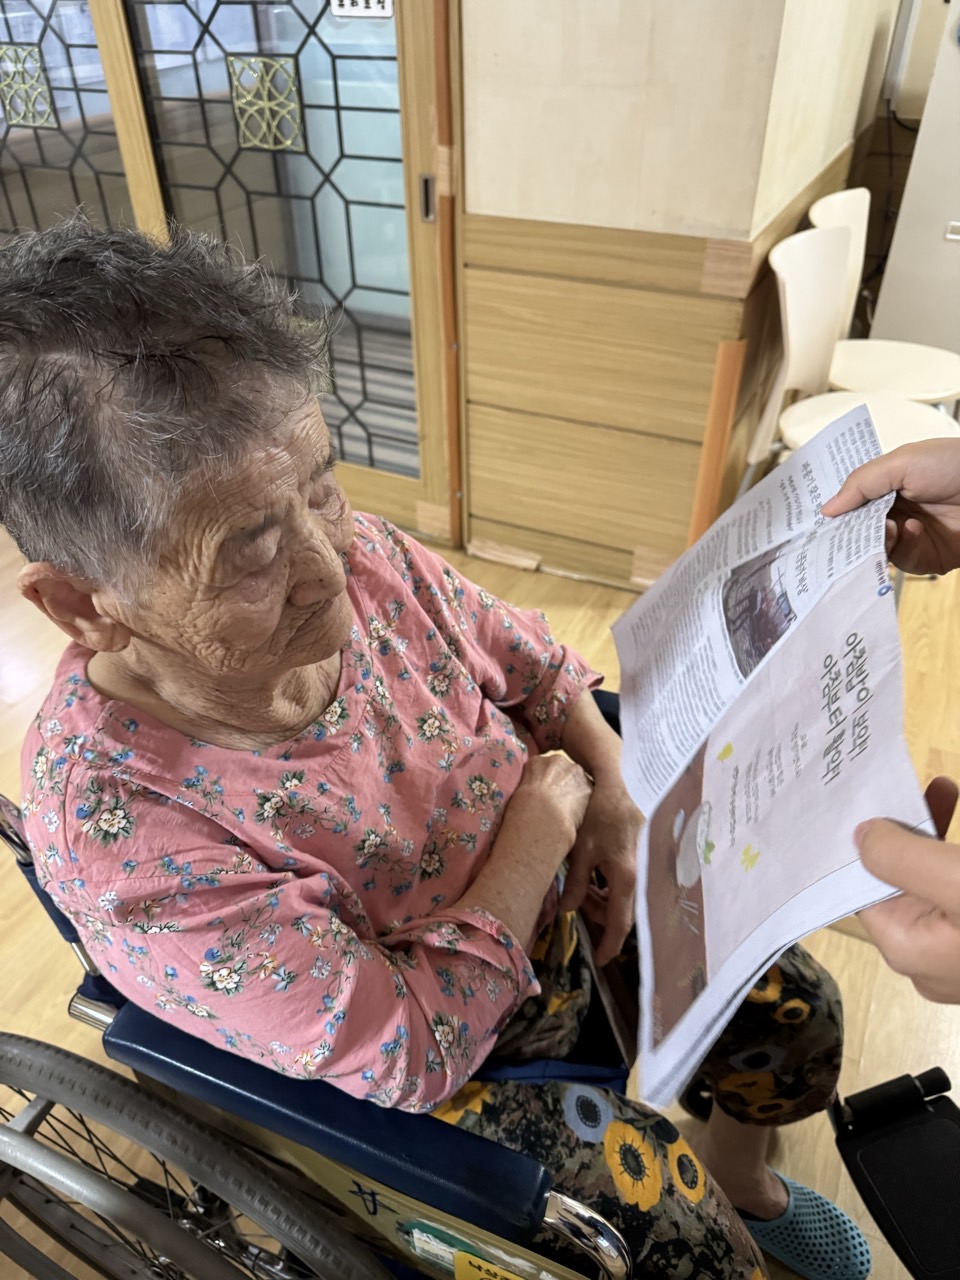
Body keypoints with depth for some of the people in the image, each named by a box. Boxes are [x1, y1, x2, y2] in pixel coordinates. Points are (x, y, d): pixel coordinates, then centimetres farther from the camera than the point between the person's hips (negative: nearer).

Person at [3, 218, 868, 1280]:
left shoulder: (361, 556, -20)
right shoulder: (113, 828, -34)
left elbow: (534, 665, 0)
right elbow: (404, 1052, -28)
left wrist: (613, 799, -13)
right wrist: (541, 826, -24)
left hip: (557, 907, 5)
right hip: (437, 1063, -4)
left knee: (797, 1007, 9)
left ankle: (743, 1173, 42)